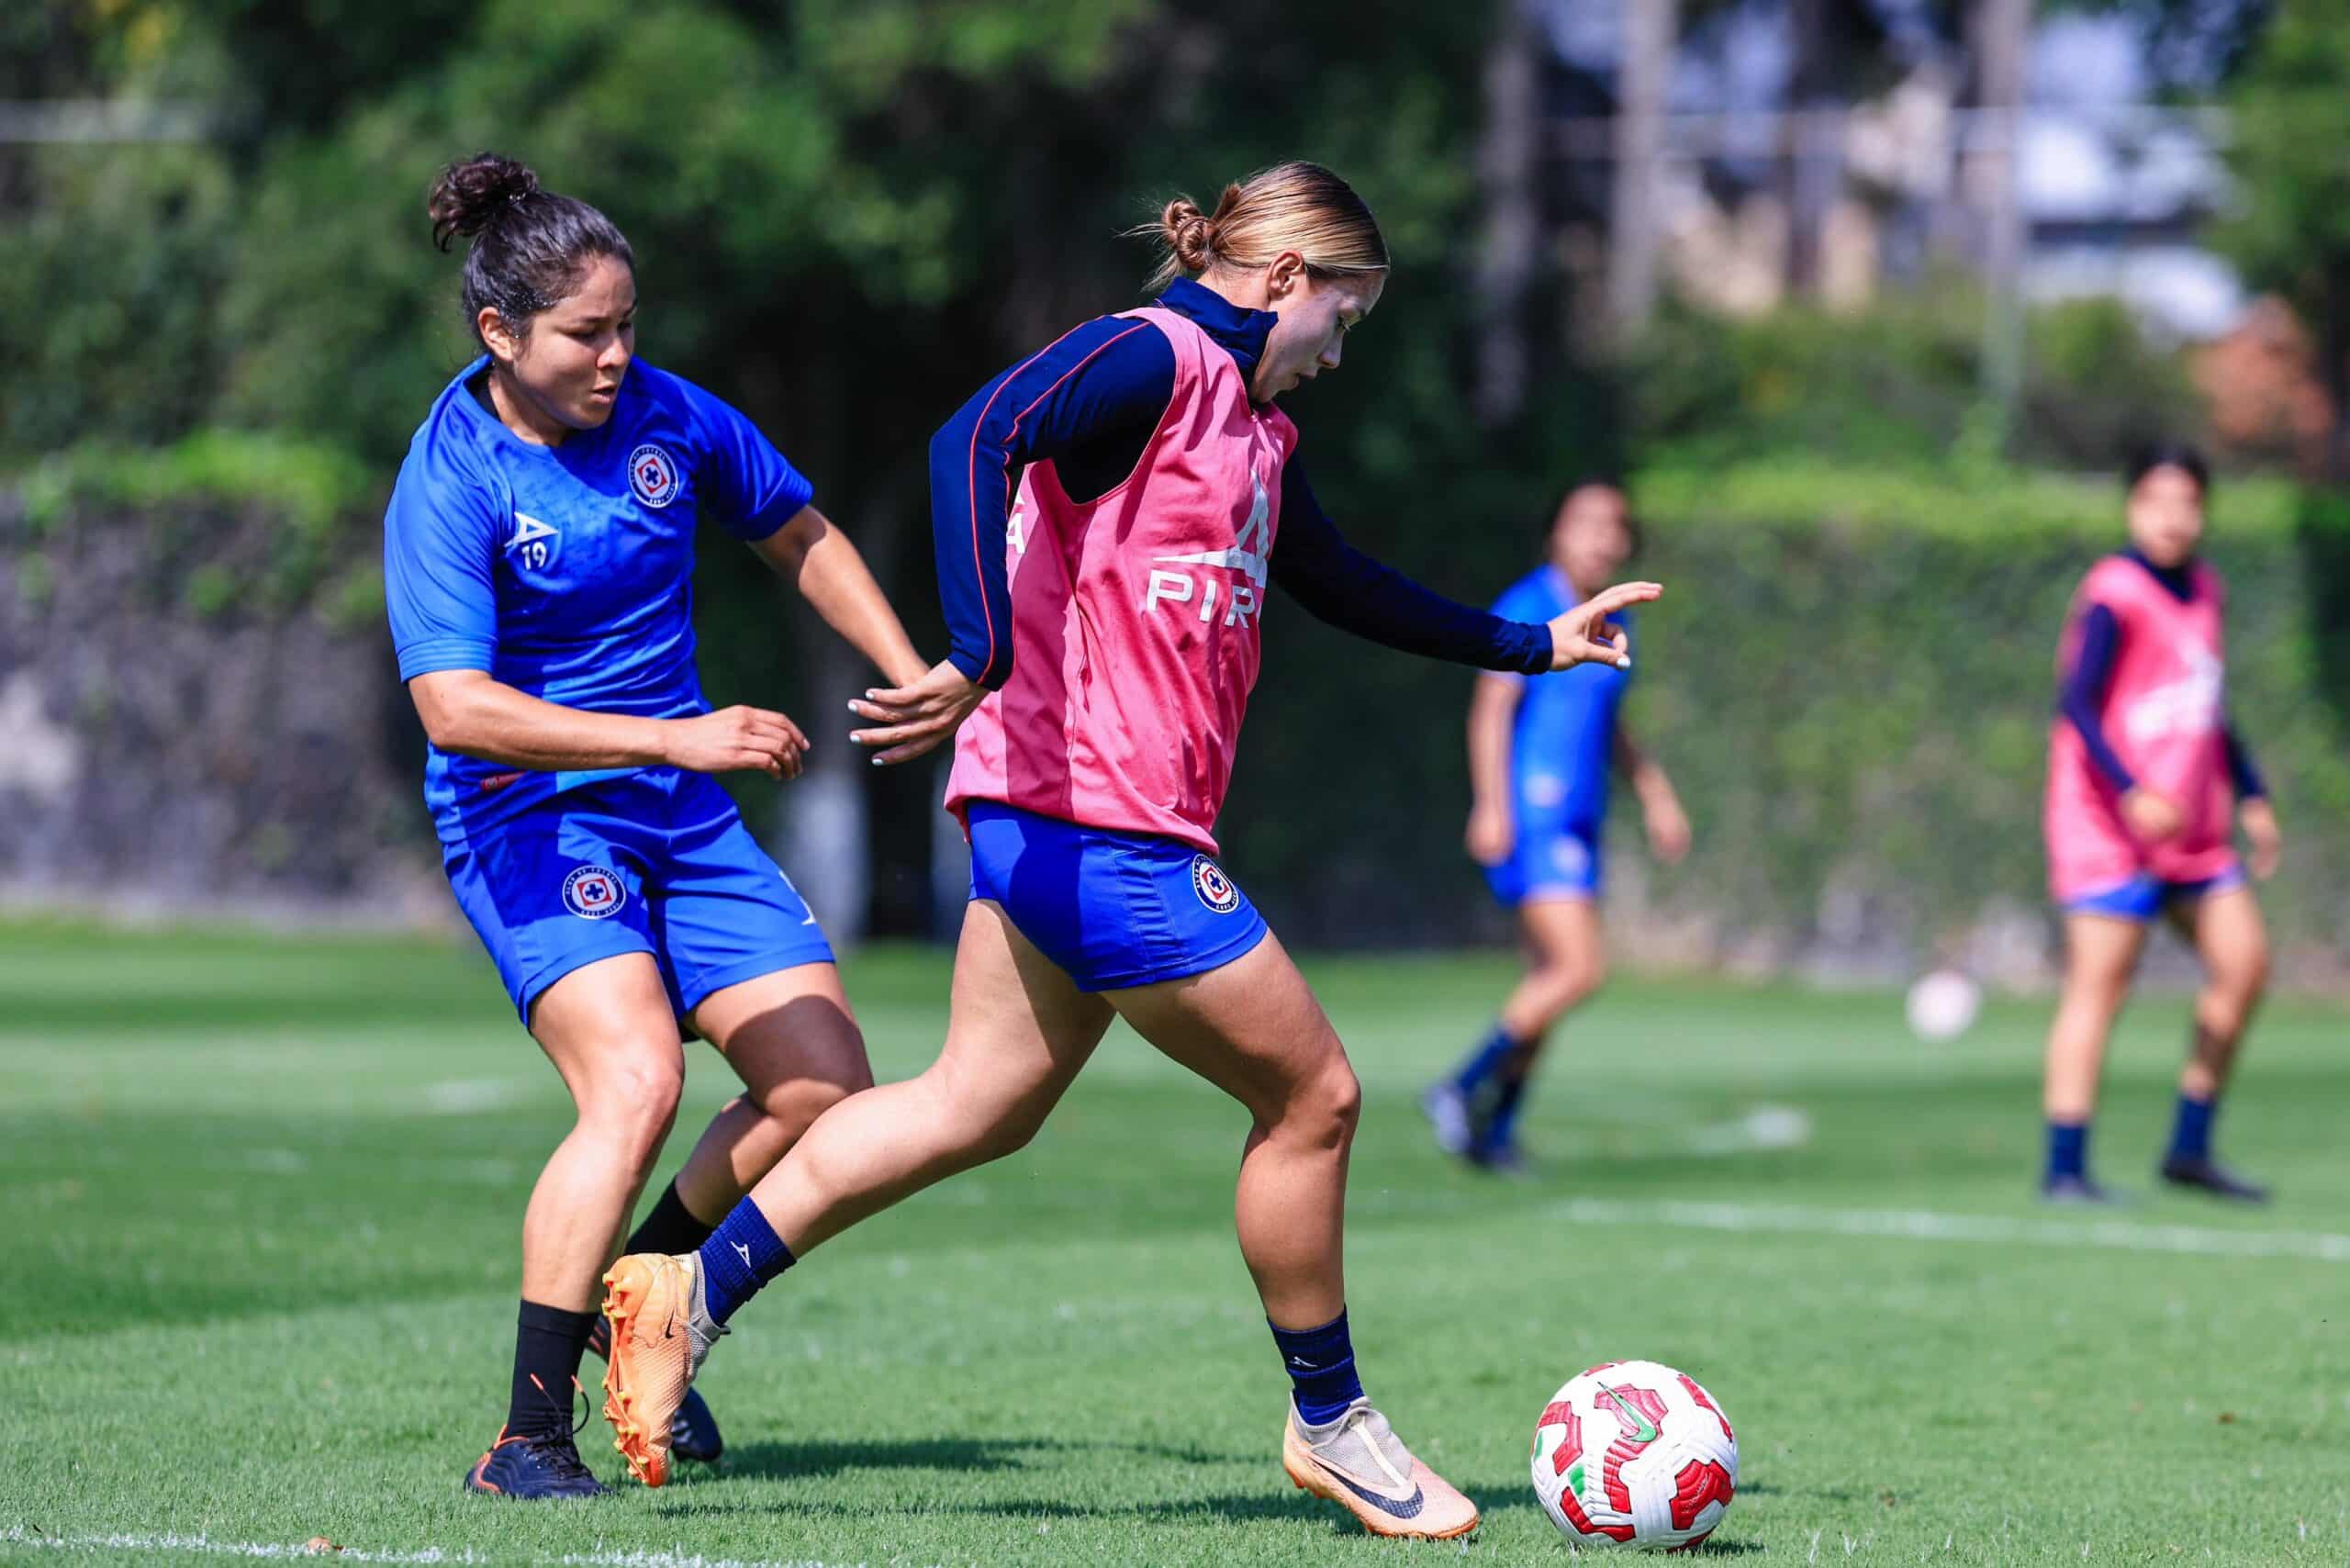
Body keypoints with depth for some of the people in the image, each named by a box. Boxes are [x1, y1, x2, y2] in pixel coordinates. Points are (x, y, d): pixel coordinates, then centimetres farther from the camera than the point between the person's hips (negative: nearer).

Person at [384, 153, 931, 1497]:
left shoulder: (666, 416, 0)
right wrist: (676, 737, -33)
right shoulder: (451, 482, -17)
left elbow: (802, 541, 18)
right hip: (528, 819, -6)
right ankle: (529, 1437, -22)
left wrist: (919, 679, 11)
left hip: (684, 821, 6)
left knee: (827, 1086, -2)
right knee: (638, 1085, -28)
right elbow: (455, 704, -28)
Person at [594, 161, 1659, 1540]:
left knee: (979, 1109, 13)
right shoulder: (1151, 360, -11)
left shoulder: (1256, 427, 19)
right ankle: (1330, 1423, 15)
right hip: (1096, 824, -10)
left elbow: (1340, 586, 34)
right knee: (1312, 1095, 1)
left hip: (1094, 832, 10)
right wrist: (981, 659, -38)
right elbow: (980, 437, -27)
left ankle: (697, 1292, 16)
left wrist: (1532, 644, 38)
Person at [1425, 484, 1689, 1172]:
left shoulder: (1610, 622, 16)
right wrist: (1491, 805, -21)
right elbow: (1490, 708, -13)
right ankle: (1461, 1089, -8)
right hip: (1530, 810, -8)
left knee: (1549, 976, 7)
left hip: (1578, 815, 8)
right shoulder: (1528, 607, -9)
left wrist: (1656, 798, 22)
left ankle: (1496, 1128, 14)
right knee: (1580, 970, -17)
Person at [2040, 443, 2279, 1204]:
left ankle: (2190, 1148, 15)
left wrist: (2251, 798, 21)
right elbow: (2077, 704, -20)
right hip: (2108, 826, -8)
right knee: (2099, 985, -8)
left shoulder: (2204, 590, 12)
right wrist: (2133, 793, -30)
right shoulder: (2112, 597, -13)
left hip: (2191, 830, 8)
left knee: (2244, 964, 5)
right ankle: (2064, 1168, -4)